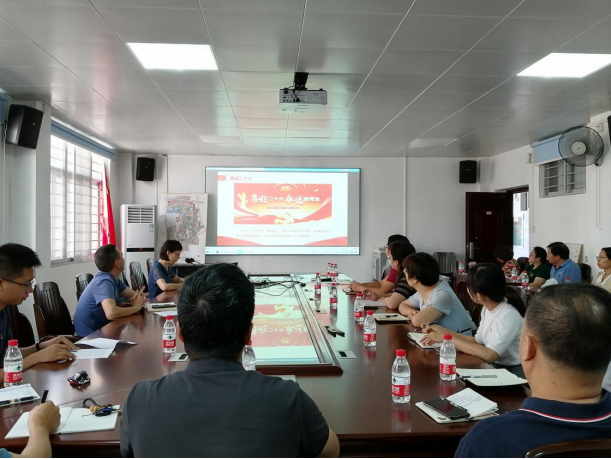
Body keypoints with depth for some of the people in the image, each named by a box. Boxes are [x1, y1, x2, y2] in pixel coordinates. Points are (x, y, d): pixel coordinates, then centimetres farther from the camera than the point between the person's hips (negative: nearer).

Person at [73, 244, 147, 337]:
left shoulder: (112, 278, 3)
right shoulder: (104, 282, -23)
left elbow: (134, 295, 7)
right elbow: (111, 313, -37)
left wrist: (138, 300, -16)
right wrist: (136, 307, -22)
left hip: (100, 329, 7)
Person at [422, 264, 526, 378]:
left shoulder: (509, 316, -25)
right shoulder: (487, 308, 0)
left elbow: (488, 355, -32)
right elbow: (478, 341, 6)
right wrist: (443, 331, 1)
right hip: (494, 367, 7)